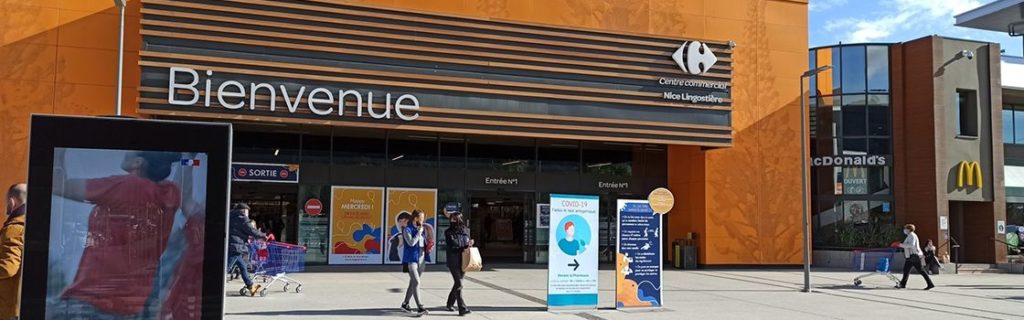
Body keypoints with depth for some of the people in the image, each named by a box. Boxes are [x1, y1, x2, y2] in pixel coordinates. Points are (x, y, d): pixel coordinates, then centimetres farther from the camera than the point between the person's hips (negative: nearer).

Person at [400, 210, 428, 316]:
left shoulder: (421, 229, 12)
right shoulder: (407, 229, -9)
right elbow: (411, 242, -22)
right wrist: (419, 232, -18)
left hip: (421, 259, 8)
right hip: (411, 259, -7)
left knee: (413, 282, 14)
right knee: (416, 282, -16)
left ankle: (405, 304, 27)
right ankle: (420, 307, -20)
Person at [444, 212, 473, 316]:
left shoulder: (466, 230, 9)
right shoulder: (449, 232, -2)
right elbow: (452, 247, -10)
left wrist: (469, 244, -4)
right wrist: (464, 248, -19)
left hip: (464, 261, 5)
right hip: (454, 261, -5)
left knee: (458, 283, 13)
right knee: (459, 284, -11)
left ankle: (450, 303, 32)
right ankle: (462, 308, -12)